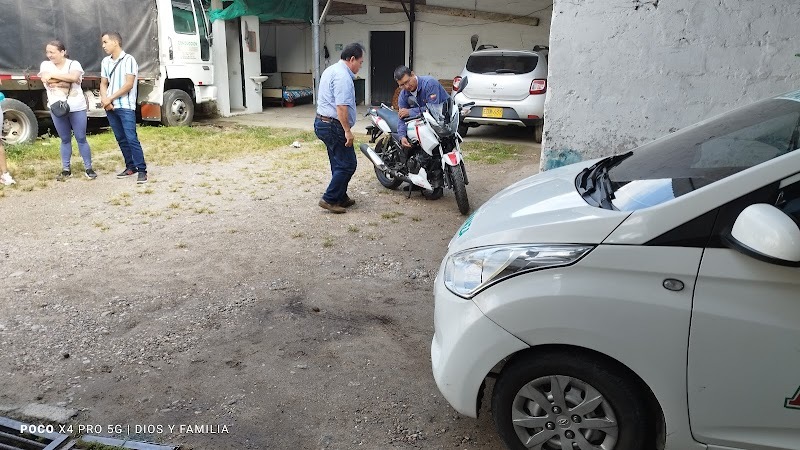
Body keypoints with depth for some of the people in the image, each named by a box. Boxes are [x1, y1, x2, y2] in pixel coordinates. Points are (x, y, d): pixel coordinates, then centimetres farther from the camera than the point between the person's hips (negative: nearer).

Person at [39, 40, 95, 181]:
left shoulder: (74, 64, -3)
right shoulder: (45, 65, 4)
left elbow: (74, 77, -23)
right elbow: (48, 81, -13)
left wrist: (53, 75, -15)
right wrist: (68, 80, -14)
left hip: (77, 108, -2)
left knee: (81, 138, 2)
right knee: (65, 140, 10)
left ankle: (88, 168, 10)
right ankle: (66, 169, 17)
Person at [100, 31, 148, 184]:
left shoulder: (128, 59, -7)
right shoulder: (105, 61, 13)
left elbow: (129, 84, -13)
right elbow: (103, 83, 15)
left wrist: (110, 98, -10)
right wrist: (104, 99, -5)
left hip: (126, 107, -6)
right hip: (110, 107, 7)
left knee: (132, 138, -11)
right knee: (121, 139, 9)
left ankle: (142, 170, -9)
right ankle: (130, 167, 17)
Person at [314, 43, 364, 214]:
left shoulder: (332, 70, 17)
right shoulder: (343, 76, -18)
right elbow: (341, 106, -26)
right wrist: (347, 131, -22)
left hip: (322, 122, 11)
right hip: (334, 127, -11)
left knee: (339, 164, 16)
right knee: (347, 164, -5)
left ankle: (341, 197, 23)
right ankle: (329, 199, -3)